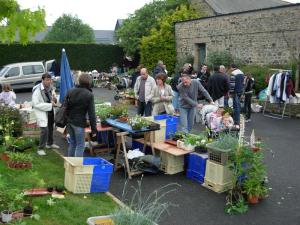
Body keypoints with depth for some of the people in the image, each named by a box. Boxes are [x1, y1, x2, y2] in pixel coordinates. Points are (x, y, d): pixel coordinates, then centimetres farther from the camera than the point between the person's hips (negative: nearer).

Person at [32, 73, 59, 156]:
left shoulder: (50, 88, 3)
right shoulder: (37, 90, -20)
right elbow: (36, 104, -23)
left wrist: (54, 100, -9)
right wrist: (50, 105, -25)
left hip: (50, 111, 8)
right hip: (42, 112, -8)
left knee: (50, 128, 21)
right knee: (44, 130, -13)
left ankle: (50, 143, 42)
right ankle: (40, 149, 2)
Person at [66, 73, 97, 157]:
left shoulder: (71, 91, 5)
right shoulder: (89, 95, -11)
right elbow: (91, 113, -12)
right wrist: (94, 129, -7)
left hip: (69, 121, 6)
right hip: (79, 123, -6)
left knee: (72, 143, 20)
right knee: (80, 145, 5)